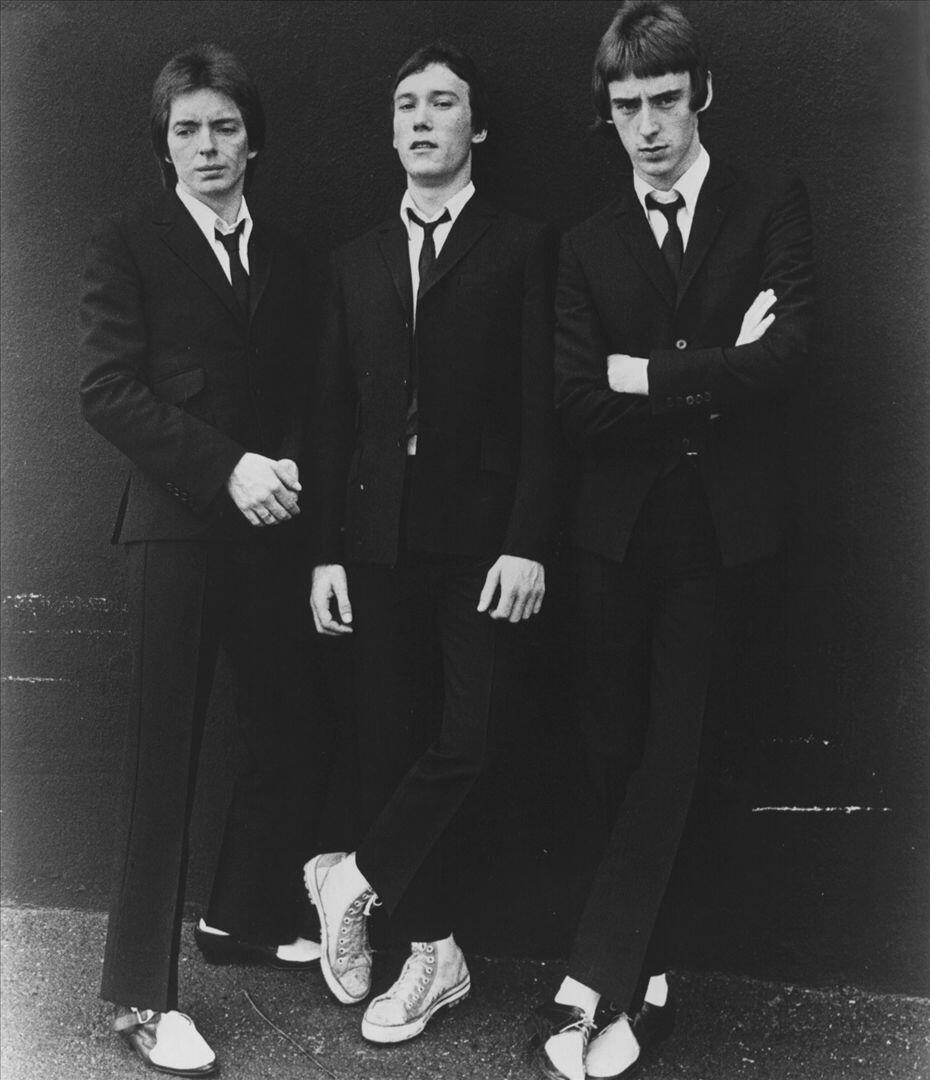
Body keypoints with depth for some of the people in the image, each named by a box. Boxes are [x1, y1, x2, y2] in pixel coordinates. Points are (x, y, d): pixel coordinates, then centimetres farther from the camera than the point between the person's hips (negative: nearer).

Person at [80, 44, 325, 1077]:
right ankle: (141, 992, 4)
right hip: (177, 524, -5)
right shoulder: (126, 245, 1)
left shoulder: (286, 257, 15)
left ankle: (246, 915, 29)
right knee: (164, 750, -4)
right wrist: (227, 468, -16)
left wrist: (291, 466, -6)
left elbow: (304, 392, 15)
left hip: (271, 524, 5)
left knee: (276, 730, 8)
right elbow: (108, 388, -9)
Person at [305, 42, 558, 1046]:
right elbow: (334, 416, 11)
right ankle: (431, 952, 20)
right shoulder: (358, 260, 15)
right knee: (391, 743, 6)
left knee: (471, 732, -11)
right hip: (379, 540, 4)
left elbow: (543, 407, -5)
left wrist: (526, 543, -14)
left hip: (483, 541, -4)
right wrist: (326, 552, 5)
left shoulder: (524, 247, 2)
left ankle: (357, 879, 12)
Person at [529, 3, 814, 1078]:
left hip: (723, 526, -2)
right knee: (613, 748, 3)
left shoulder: (773, 208, 6)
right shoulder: (588, 246, 10)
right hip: (617, 532, 2)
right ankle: (645, 976, 17)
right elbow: (577, 410, -2)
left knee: (670, 750, -4)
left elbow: (785, 355, -10)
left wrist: (646, 375, -7)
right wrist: (715, 379, -8)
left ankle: (590, 980, 3)